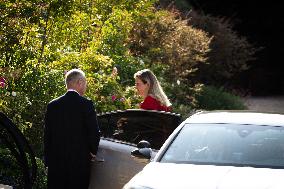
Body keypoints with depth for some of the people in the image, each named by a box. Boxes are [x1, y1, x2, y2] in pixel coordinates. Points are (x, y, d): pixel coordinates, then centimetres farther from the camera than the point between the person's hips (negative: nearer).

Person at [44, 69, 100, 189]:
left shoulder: (52, 105, 5)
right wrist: (93, 152, 6)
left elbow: (47, 135, 8)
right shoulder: (86, 104, -8)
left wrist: (48, 160, 14)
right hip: (80, 161, -3)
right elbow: (94, 133, -11)